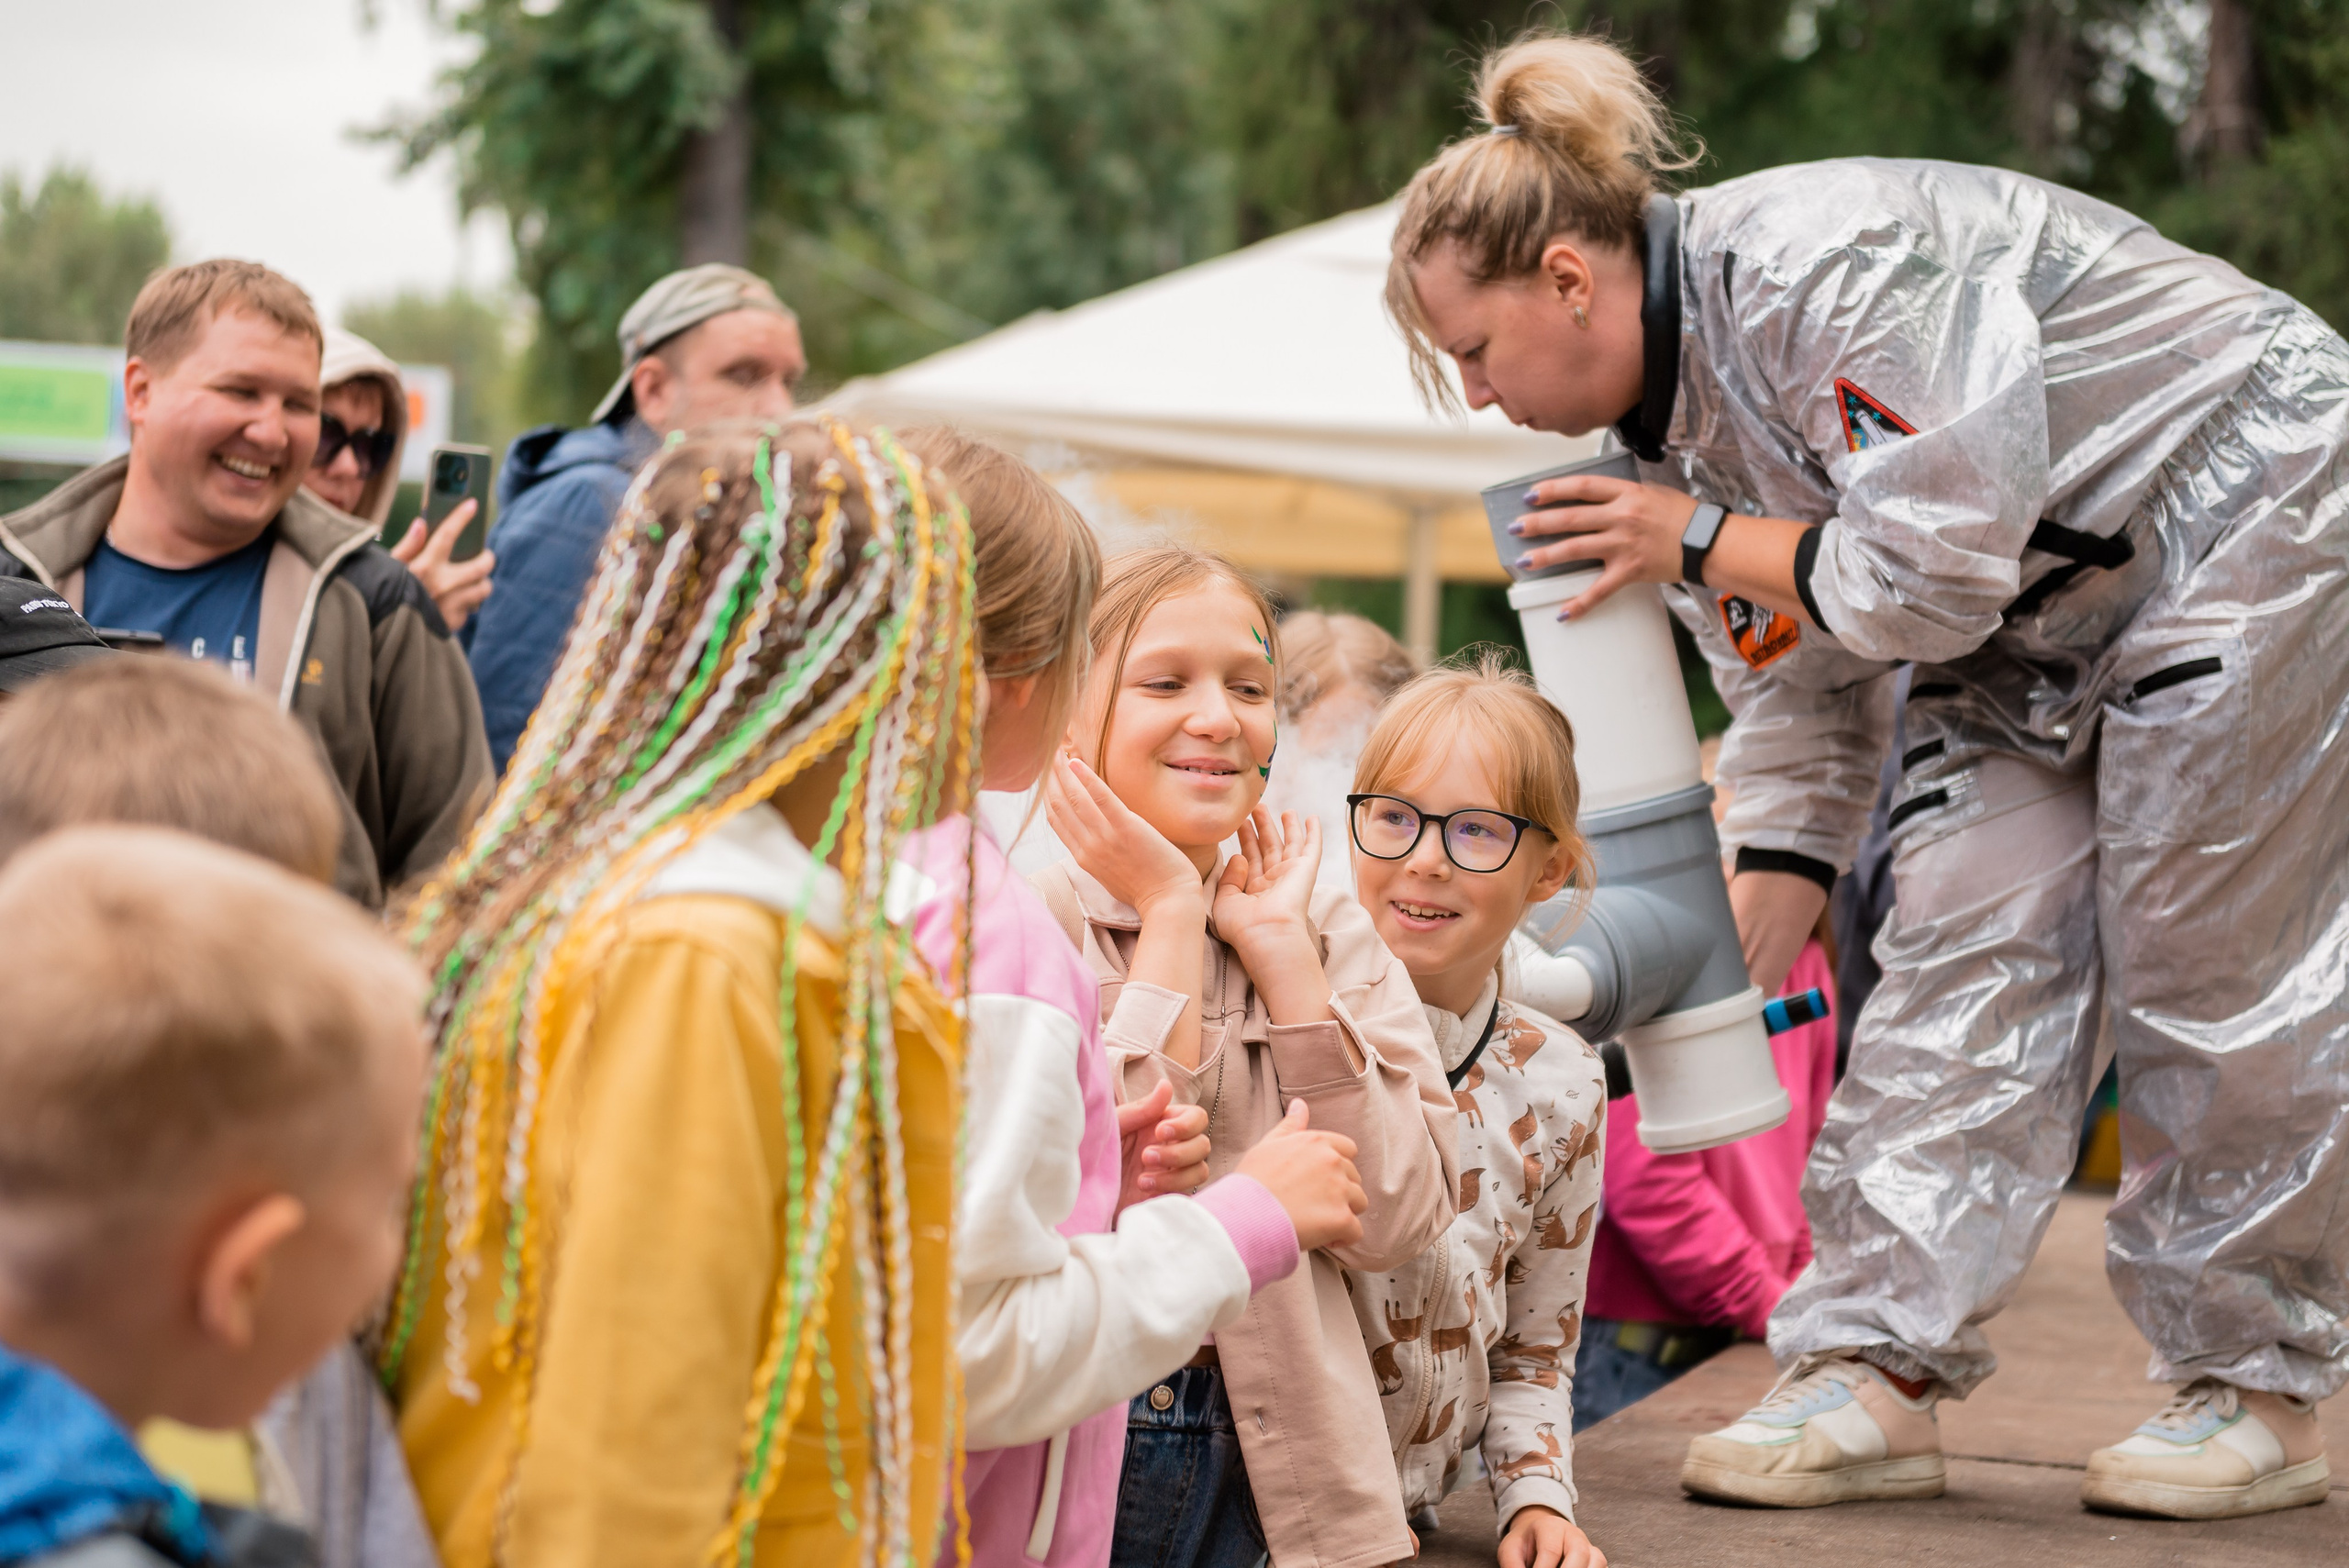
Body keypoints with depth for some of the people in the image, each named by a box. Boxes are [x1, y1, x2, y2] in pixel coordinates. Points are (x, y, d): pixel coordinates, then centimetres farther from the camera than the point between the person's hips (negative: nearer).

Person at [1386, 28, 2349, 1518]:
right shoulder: (1676, 412, -2)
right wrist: (1750, 932, -3)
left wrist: (1696, 542, -23)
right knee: (1961, 959, -3)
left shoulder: (1827, 272, -32)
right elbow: (1804, 683, 4)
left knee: (2207, 974, -4)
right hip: (2043, 618, 8)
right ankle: (1882, 1369, -3)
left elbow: (1936, 572, -32)